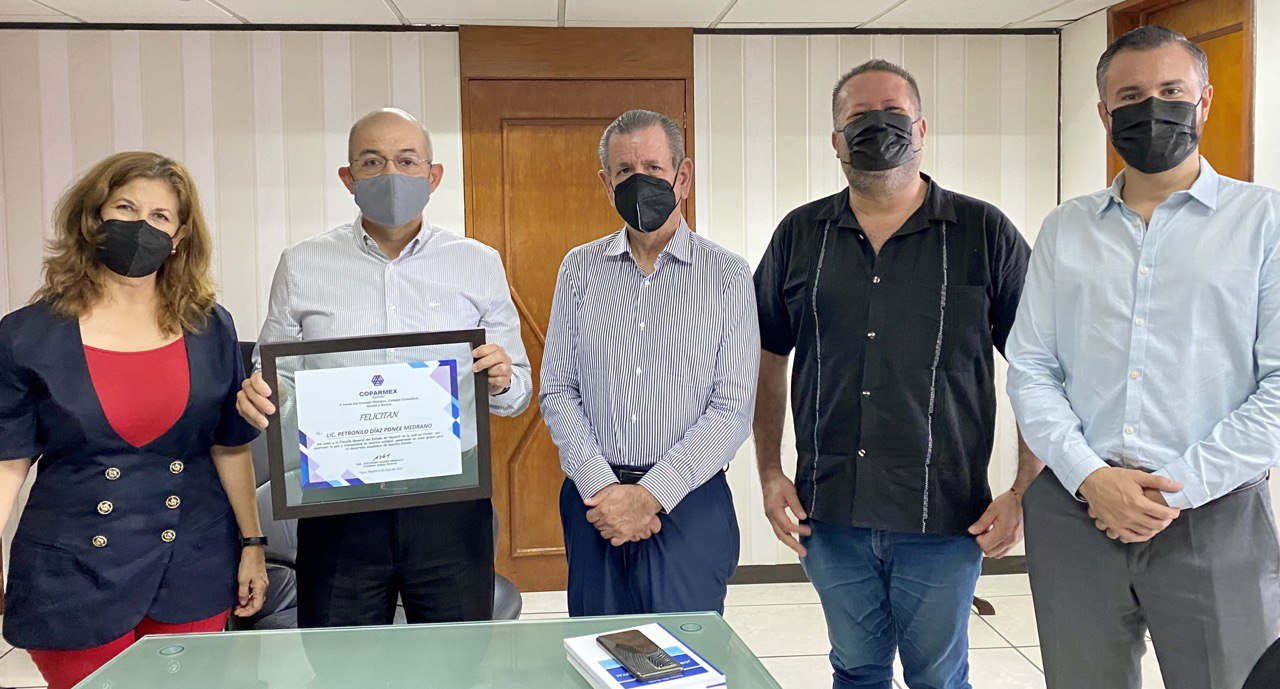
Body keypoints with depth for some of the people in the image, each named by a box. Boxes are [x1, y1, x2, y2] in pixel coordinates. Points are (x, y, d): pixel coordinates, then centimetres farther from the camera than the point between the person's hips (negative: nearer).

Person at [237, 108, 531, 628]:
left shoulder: (479, 264, 6)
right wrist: (256, 396, -12)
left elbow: (518, 393, 8)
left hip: (450, 503, 0)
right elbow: (270, 383, 10)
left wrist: (502, 381, -14)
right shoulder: (301, 267, 6)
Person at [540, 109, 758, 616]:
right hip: (591, 499, 3)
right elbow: (557, 391, 4)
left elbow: (733, 410, -7)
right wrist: (600, 487, -9)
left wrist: (650, 494, -14)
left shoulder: (728, 277, -2)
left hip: (688, 502, -2)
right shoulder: (579, 268, 7)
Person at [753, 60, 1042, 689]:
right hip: (830, 518, 3)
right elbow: (766, 357, 11)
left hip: (945, 520, -2)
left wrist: (1025, 493, -8)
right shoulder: (800, 236, 5)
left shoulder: (985, 234, -2)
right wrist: (770, 473, 5)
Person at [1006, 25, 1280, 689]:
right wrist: (1090, 477, -10)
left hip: (1214, 516, -2)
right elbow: (1030, 371, 4)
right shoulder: (1064, 229, 10)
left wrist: (1177, 487, -13)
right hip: (1073, 511, 2)